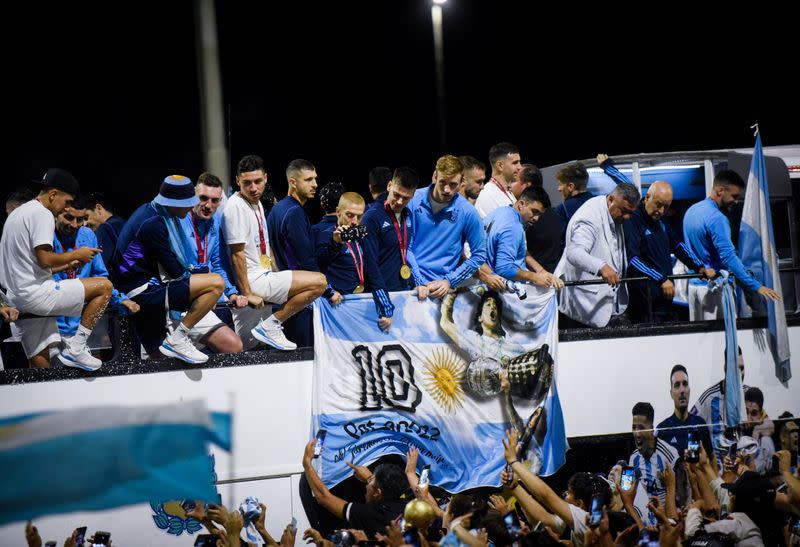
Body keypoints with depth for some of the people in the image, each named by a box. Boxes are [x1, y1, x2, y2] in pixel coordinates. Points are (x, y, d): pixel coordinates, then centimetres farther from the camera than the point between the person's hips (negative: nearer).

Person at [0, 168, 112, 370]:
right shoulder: (42, 214, -8)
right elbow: (44, 259, -19)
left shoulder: (18, 213, 25)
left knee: (40, 366, 10)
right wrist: (76, 254, -3)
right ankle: (75, 349, -10)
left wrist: (67, 264, 20)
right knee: (104, 286, -7)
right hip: (36, 293, -10)